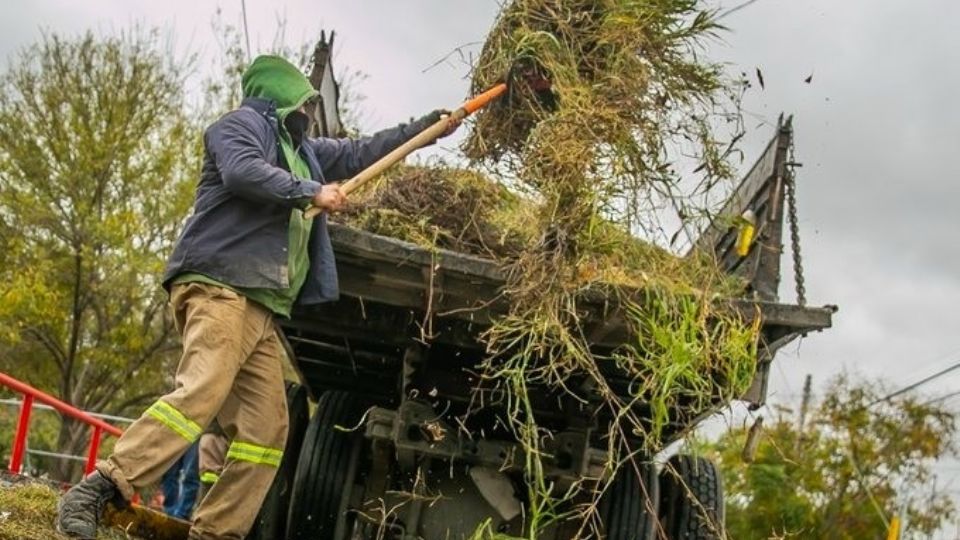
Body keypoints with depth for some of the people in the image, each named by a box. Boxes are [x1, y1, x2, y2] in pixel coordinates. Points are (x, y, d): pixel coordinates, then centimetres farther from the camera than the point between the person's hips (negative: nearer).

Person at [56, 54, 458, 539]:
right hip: (218, 286, -9)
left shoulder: (300, 148, 30)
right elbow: (242, 172, -15)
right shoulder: (242, 123, 7)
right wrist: (311, 192, -7)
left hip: (260, 306, 9)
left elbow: (361, 152, 38)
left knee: (266, 429, -2)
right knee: (201, 393, -28)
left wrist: (428, 127, 40)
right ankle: (94, 494, -28)